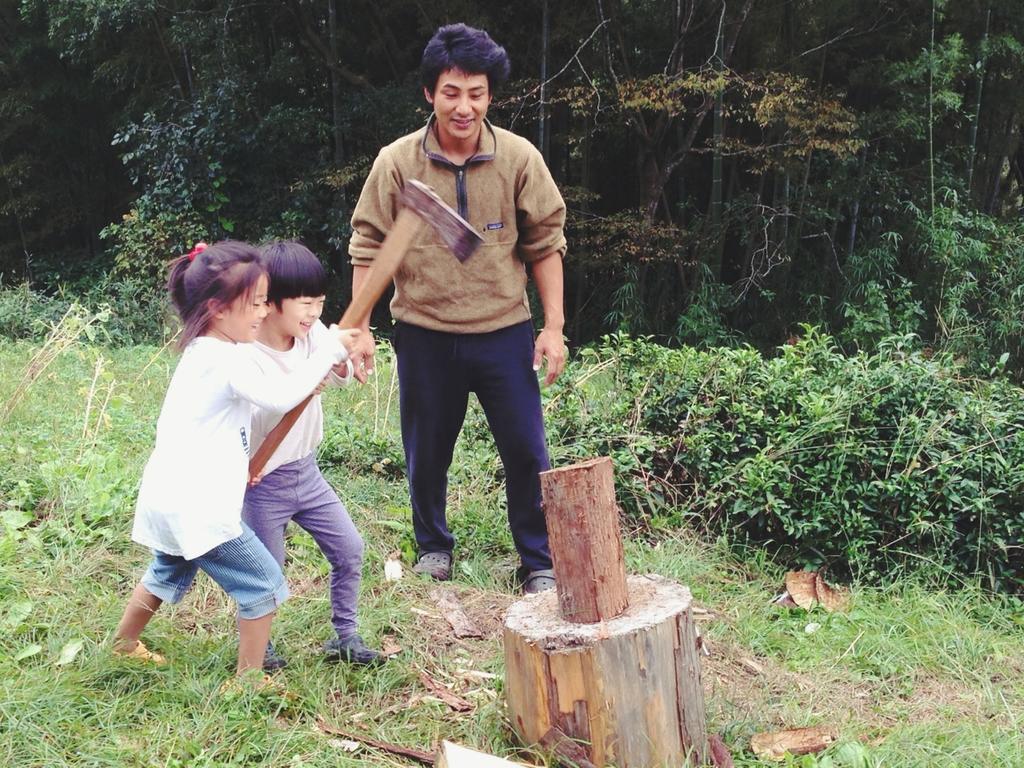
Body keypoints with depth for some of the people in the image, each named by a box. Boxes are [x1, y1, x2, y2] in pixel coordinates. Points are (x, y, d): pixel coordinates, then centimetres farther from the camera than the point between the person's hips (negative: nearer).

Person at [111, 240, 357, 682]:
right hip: (198, 508, -10)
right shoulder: (226, 360, -20)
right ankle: (249, 676, 10)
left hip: (167, 498, 10)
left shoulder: (199, 352, 10)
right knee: (264, 584, 2)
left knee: (168, 575, 33)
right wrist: (330, 349, -20)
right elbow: (281, 397, -26)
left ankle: (123, 645, 50)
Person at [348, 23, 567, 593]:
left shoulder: (519, 158, -7)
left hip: (504, 332, 0)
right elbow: (369, 247, -1)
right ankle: (434, 545, 37)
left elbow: (545, 243, 0)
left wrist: (553, 326, -3)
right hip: (424, 334, 1)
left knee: (526, 451, 3)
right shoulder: (397, 162, -7)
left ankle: (540, 562, 20)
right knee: (428, 451, 14)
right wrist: (360, 329, -4)